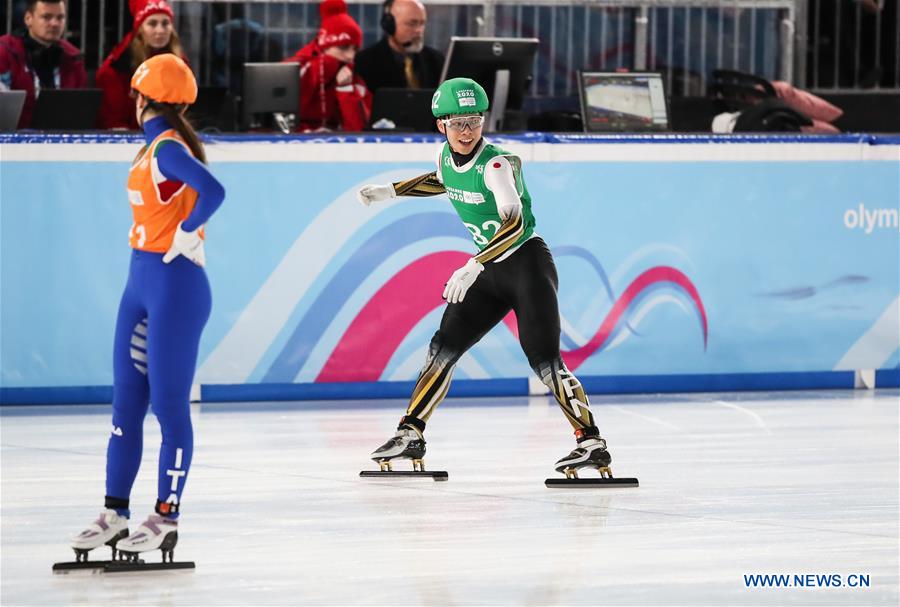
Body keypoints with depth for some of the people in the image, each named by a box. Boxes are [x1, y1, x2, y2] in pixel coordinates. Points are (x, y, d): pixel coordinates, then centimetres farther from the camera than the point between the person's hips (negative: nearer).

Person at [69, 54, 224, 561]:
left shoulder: (167, 148, -17)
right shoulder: (156, 146, 11)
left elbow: (211, 191, -31)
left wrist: (185, 236, -20)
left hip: (175, 285, -10)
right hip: (142, 281, 10)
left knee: (169, 405, -2)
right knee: (126, 402, 10)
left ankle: (166, 520, 4)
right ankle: (116, 514, 15)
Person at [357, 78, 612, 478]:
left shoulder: (497, 164, -22)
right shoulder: (447, 156, 1)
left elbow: (514, 223, -35)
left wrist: (473, 267, -44)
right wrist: (390, 191, 24)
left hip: (527, 264, -7)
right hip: (489, 273, 8)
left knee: (544, 360, -16)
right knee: (444, 346, 5)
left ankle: (592, 442, -16)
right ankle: (411, 435, 13)